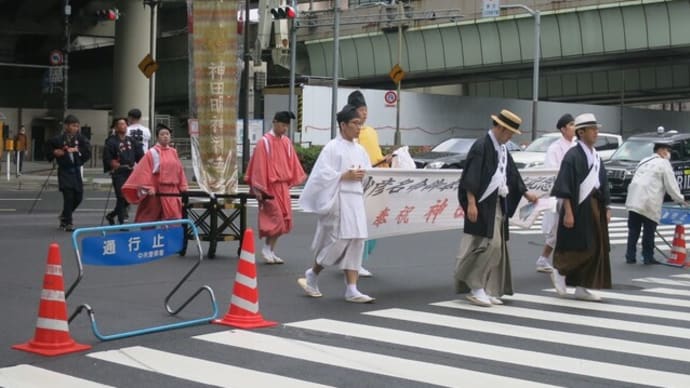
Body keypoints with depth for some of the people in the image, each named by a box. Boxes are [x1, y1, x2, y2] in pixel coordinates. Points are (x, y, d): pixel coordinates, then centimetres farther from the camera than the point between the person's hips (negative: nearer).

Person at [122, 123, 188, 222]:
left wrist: (183, 188, 10)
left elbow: (180, 171, 13)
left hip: (172, 191, 4)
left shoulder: (173, 152, 10)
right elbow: (144, 171, -10)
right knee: (150, 219, 4)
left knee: (174, 218, -3)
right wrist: (148, 188, -18)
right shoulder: (152, 153, -5)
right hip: (156, 192, -4)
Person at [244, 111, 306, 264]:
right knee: (276, 219, -10)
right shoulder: (264, 142, -10)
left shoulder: (286, 142, 7)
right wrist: (258, 189, -13)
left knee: (284, 221, 6)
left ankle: (271, 250, 16)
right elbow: (259, 166, -11)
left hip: (283, 186, 6)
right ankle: (267, 249, 6)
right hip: (269, 187, -6)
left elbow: (292, 163, 14)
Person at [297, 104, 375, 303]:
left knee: (355, 243, 1)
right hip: (337, 200, -7)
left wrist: (363, 175, -4)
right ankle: (311, 275, 15)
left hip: (356, 200, 7)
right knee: (338, 241, -8)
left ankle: (351, 289, 1)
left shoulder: (360, 150, 15)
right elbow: (323, 174, -12)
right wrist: (345, 176, -18)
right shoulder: (332, 148, -5)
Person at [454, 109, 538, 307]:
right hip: (482, 204, -9)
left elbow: (511, 173, 22)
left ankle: (488, 290, 14)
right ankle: (475, 288, -4)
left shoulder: (502, 149, 13)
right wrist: (471, 203, -22)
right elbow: (471, 178, -18)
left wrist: (525, 193, 22)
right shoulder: (481, 146, -14)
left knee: (496, 247, 9)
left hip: (497, 204, 9)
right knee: (488, 244, -12)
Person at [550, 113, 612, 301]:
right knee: (582, 248, -7)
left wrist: (606, 208, 14)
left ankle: (581, 288, 13)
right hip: (579, 207, -8)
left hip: (595, 206, 8)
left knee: (596, 249, 6)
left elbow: (603, 183, 18)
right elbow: (565, 187, -15)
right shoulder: (573, 155, -11)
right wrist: (568, 212, -20)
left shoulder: (595, 156, 14)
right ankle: (559, 271, 16)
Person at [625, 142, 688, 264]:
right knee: (649, 231, 1)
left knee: (633, 231, 8)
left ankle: (630, 257, 8)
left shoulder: (644, 161, 23)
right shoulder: (663, 163, 2)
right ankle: (648, 257, 5)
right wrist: (681, 200, 9)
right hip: (649, 203, -6)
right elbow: (671, 185, -1)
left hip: (634, 201, 6)